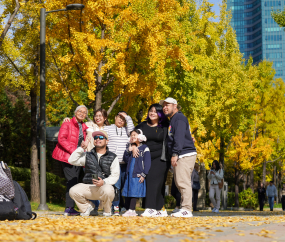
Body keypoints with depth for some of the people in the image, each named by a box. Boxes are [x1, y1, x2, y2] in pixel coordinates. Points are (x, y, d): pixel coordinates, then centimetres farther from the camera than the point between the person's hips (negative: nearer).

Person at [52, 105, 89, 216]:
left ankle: (70, 208, 7)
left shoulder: (84, 127, 18)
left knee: (74, 182, 4)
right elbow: (61, 139, -13)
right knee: (72, 181, -15)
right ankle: (69, 208, -15)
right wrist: (73, 150, -19)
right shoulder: (67, 124, -2)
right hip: (67, 156, -7)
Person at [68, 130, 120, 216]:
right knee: (73, 191, -24)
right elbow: (72, 161, 5)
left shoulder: (112, 157, 8)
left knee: (108, 191, -38)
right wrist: (82, 148, -3)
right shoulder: (88, 156, 17)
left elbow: (115, 176, 0)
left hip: (104, 186, -3)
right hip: (88, 187, 3)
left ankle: (107, 211, -2)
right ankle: (87, 206, 8)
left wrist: (104, 182, -20)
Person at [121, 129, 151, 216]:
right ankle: (128, 209, 9)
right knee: (127, 193, 4)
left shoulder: (145, 148, 0)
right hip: (129, 175, 6)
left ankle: (131, 210, -10)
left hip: (138, 175, -6)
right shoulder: (131, 148, 19)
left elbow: (147, 162, -6)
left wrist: (143, 174, -12)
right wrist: (128, 151, 0)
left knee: (134, 193, -11)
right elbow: (126, 160, 16)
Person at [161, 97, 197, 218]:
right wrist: (174, 155, 16)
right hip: (180, 157, 11)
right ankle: (185, 208, 12)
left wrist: (175, 154, -26)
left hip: (185, 155, -11)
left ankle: (186, 210, -17)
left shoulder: (179, 118, -7)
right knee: (179, 183, 10)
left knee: (183, 182, -14)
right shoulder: (172, 120, 25)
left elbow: (179, 137, -19)